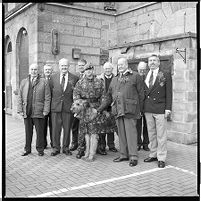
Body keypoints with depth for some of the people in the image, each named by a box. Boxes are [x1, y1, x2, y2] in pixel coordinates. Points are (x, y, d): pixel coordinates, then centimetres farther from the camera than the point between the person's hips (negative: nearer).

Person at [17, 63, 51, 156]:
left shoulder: (43, 82, 3)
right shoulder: (23, 82, 13)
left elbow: (47, 98, -1)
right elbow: (20, 97, 11)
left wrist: (45, 110, -8)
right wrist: (20, 110, 3)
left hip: (39, 112, -2)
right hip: (26, 112, 3)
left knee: (39, 132, 4)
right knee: (28, 132, 10)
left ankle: (40, 149, 17)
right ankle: (27, 149, 22)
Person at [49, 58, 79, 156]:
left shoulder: (74, 78, 2)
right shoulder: (53, 77, 6)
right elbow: (50, 92, 10)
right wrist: (52, 103, 5)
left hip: (68, 107, -1)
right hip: (55, 107, 1)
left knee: (67, 129, 7)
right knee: (55, 129, 4)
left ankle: (65, 148, 21)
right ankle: (56, 148, 17)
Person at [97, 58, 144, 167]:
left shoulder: (135, 76, 4)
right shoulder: (115, 79, 20)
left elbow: (141, 94, 1)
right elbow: (108, 96, 20)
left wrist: (140, 110, -4)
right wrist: (100, 108, 14)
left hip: (130, 110, -5)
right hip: (118, 110, 5)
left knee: (130, 133, -5)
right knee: (121, 133, 9)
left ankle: (133, 156, 2)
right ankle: (123, 155, 18)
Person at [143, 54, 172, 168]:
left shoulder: (166, 75, 1)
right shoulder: (144, 77, 11)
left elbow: (169, 93, -3)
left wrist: (168, 109, -9)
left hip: (160, 109, -4)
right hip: (148, 109, 4)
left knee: (161, 135, -1)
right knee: (151, 133, 11)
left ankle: (161, 158, 7)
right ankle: (153, 155, 23)